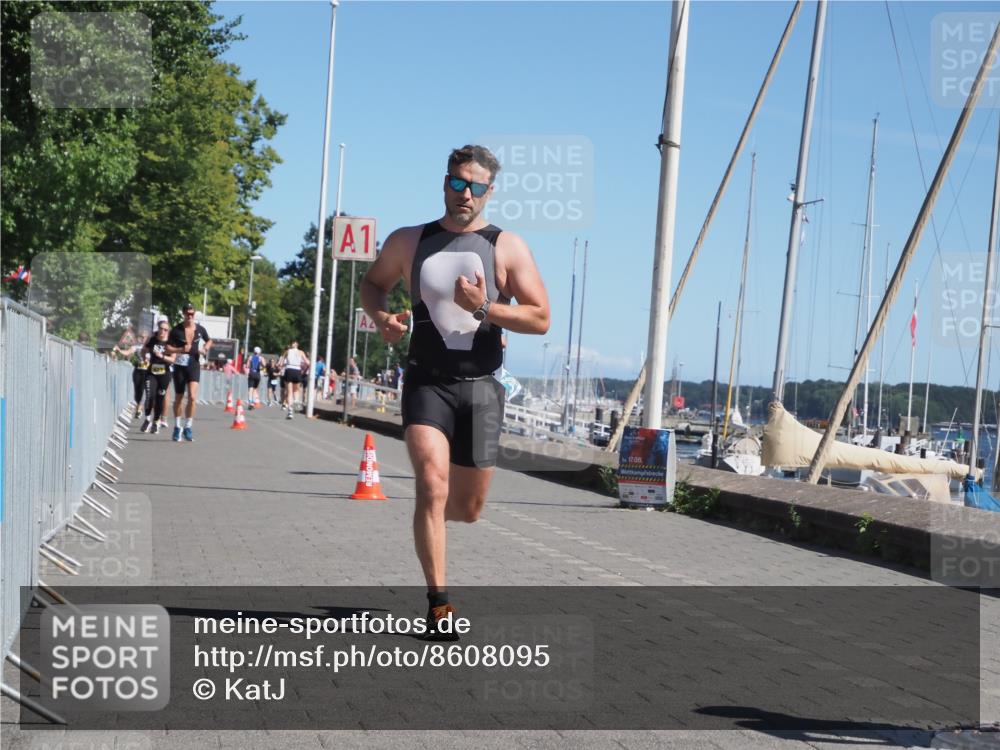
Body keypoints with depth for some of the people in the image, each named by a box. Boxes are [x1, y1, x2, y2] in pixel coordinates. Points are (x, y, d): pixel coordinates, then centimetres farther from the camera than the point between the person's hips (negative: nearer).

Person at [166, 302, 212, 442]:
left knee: (192, 397, -16)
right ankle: (177, 427, 26)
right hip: (180, 366, 0)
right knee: (178, 398, 10)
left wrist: (205, 348, 0)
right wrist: (180, 350, -22)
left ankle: (188, 427, -6)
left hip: (194, 365, 0)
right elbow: (168, 348, -5)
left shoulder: (200, 329, 2)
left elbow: (209, 340, 21)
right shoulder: (176, 330, -5)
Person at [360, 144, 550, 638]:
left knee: (468, 508, 10)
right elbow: (373, 284, 21)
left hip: (480, 388, 1)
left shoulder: (507, 247, -1)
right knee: (432, 484, -21)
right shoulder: (408, 242, 5)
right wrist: (381, 317, -1)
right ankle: (438, 605, -14)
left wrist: (484, 307, -20)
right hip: (427, 383, -1)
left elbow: (540, 319, -5)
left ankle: (430, 516, 48)